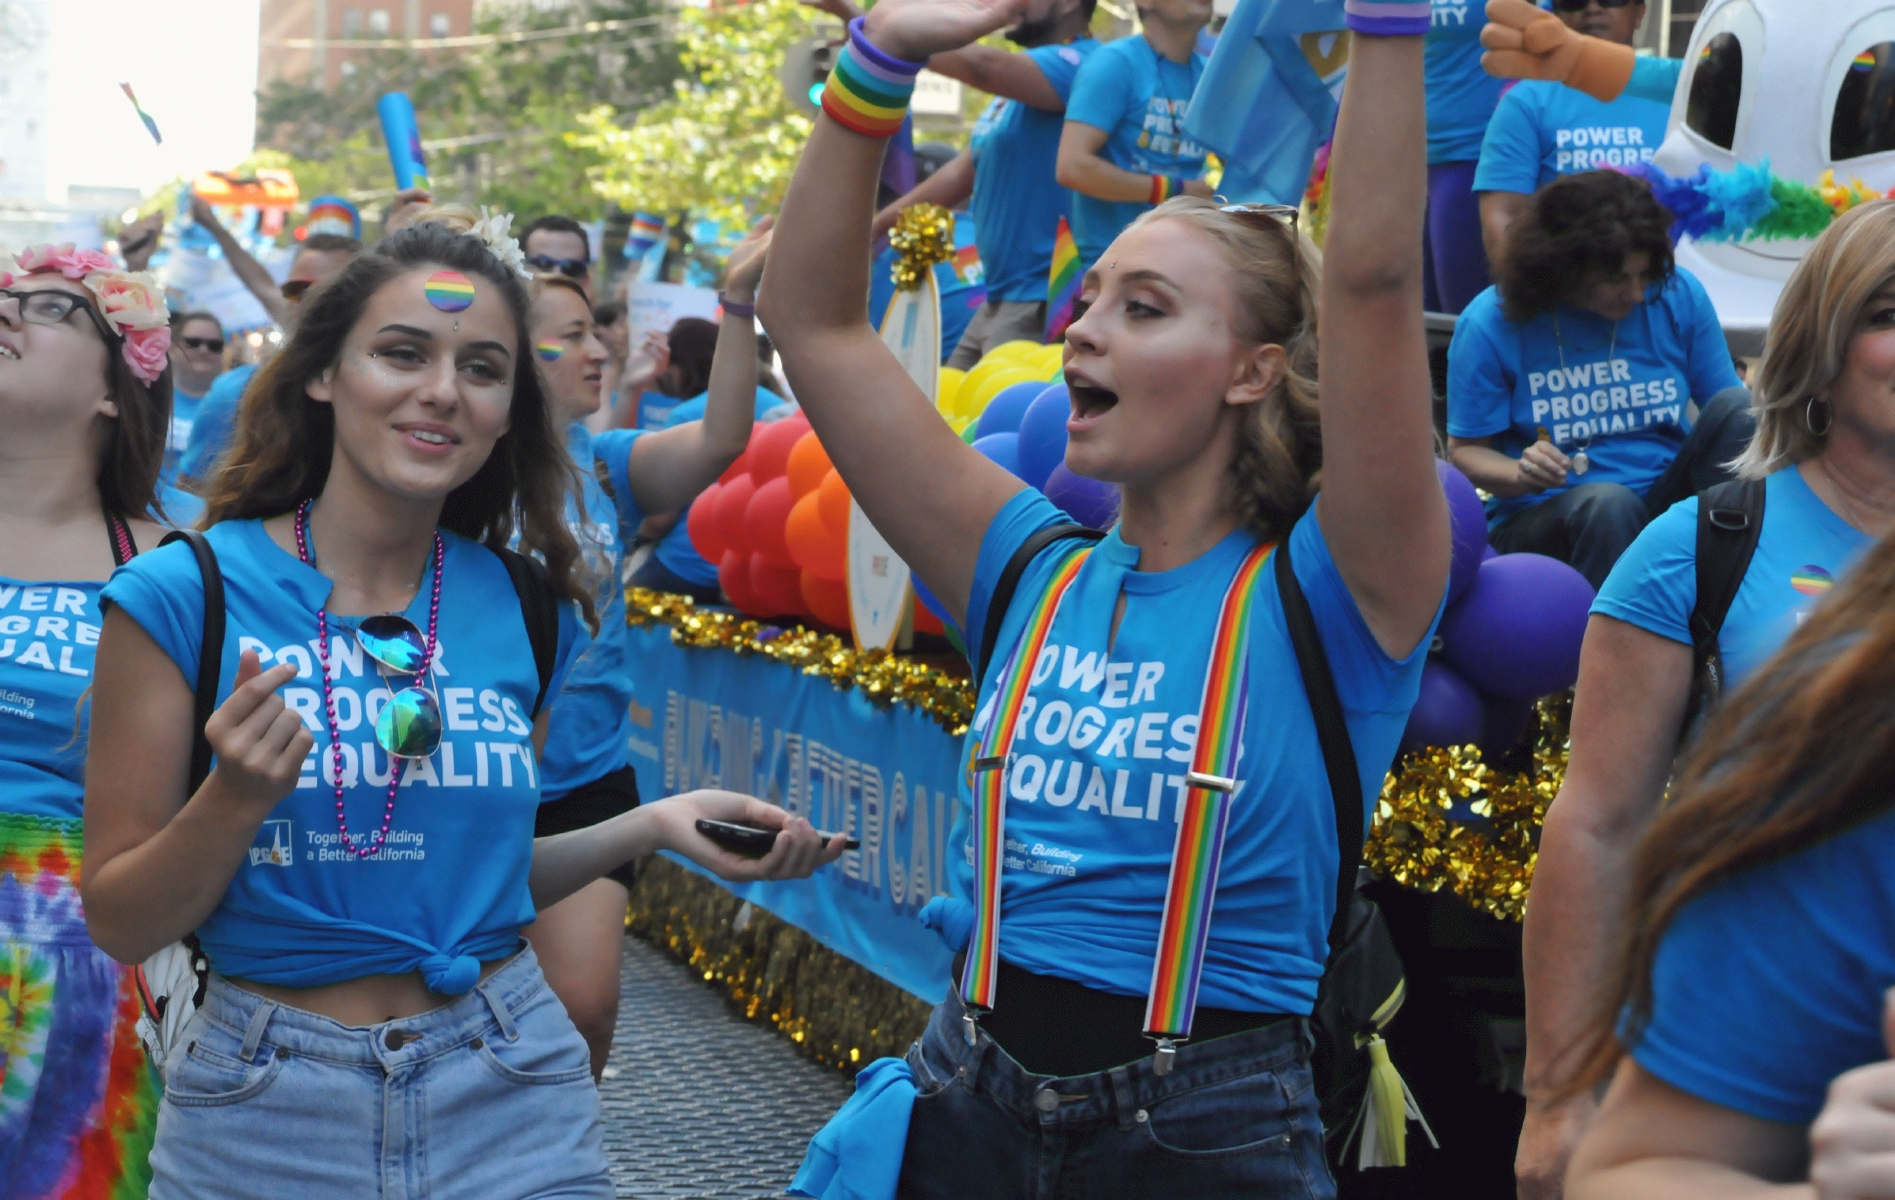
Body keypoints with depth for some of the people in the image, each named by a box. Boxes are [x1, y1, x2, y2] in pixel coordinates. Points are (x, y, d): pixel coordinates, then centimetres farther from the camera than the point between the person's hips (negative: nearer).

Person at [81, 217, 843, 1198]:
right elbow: (122, 926, -7)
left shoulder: (528, 609, 2)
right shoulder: (182, 595, -9)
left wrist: (651, 826, -1)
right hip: (265, 1117, -2)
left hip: (507, 1099, 3)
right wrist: (240, 797, -22)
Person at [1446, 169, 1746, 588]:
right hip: (1541, 518, -4)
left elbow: (1736, 418, 8)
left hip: (1667, 501, 4)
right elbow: (1465, 450, 0)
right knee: (1608, 502, -37)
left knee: (1736, 406, -21)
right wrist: (1522, 474, -22)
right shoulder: (1491, 323, -6)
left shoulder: (1679, 295, 2)